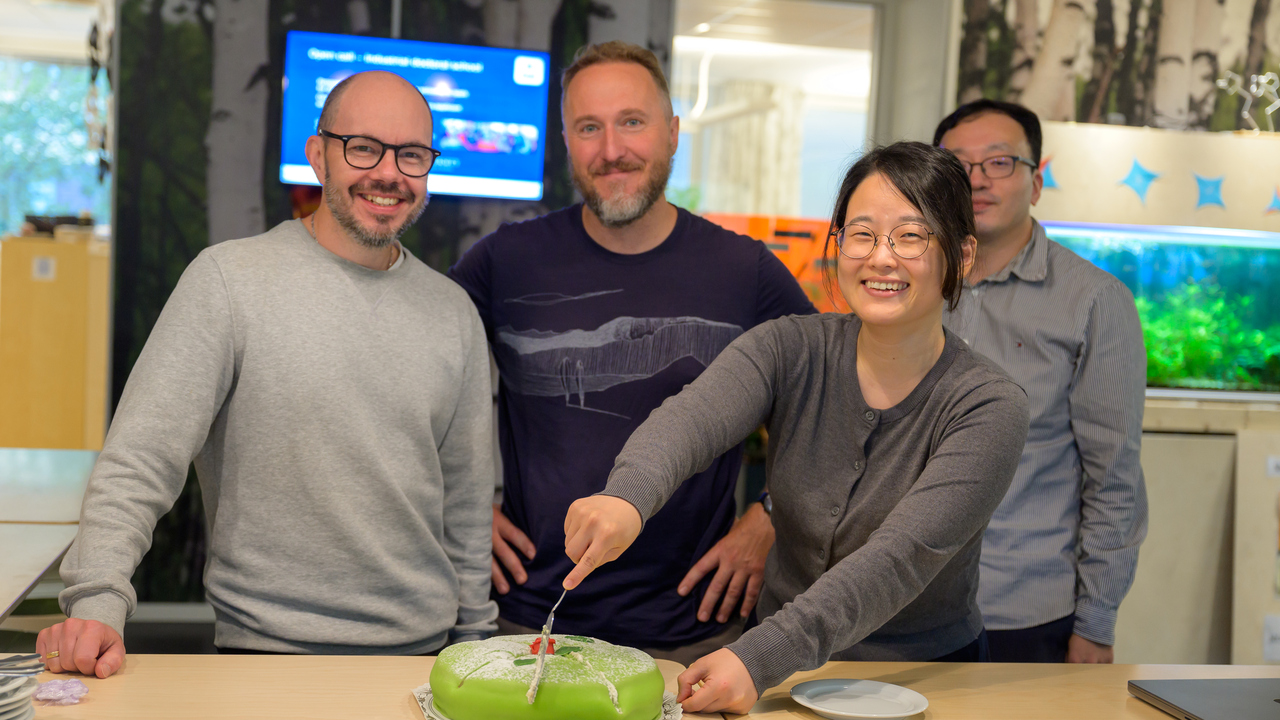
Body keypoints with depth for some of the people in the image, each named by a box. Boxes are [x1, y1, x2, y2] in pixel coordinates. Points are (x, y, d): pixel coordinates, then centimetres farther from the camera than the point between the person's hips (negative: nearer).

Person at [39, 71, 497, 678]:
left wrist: (474, 642, 11)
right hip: (266, 650, -3)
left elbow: (466, 504, 11)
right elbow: (140, 460, -12)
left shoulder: (453, 311, 6)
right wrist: (98, 603, -24)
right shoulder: (227, 279, -8)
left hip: (420, 651, 4)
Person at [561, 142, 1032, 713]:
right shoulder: (791, 350, -4)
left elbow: (901, 558, -24)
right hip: (781, 673, 2)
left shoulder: (989, 408, -12)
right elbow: (692, 416, -24)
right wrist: (627, 495, -46)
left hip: (927, 680, -1)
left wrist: (760, 658, -37)